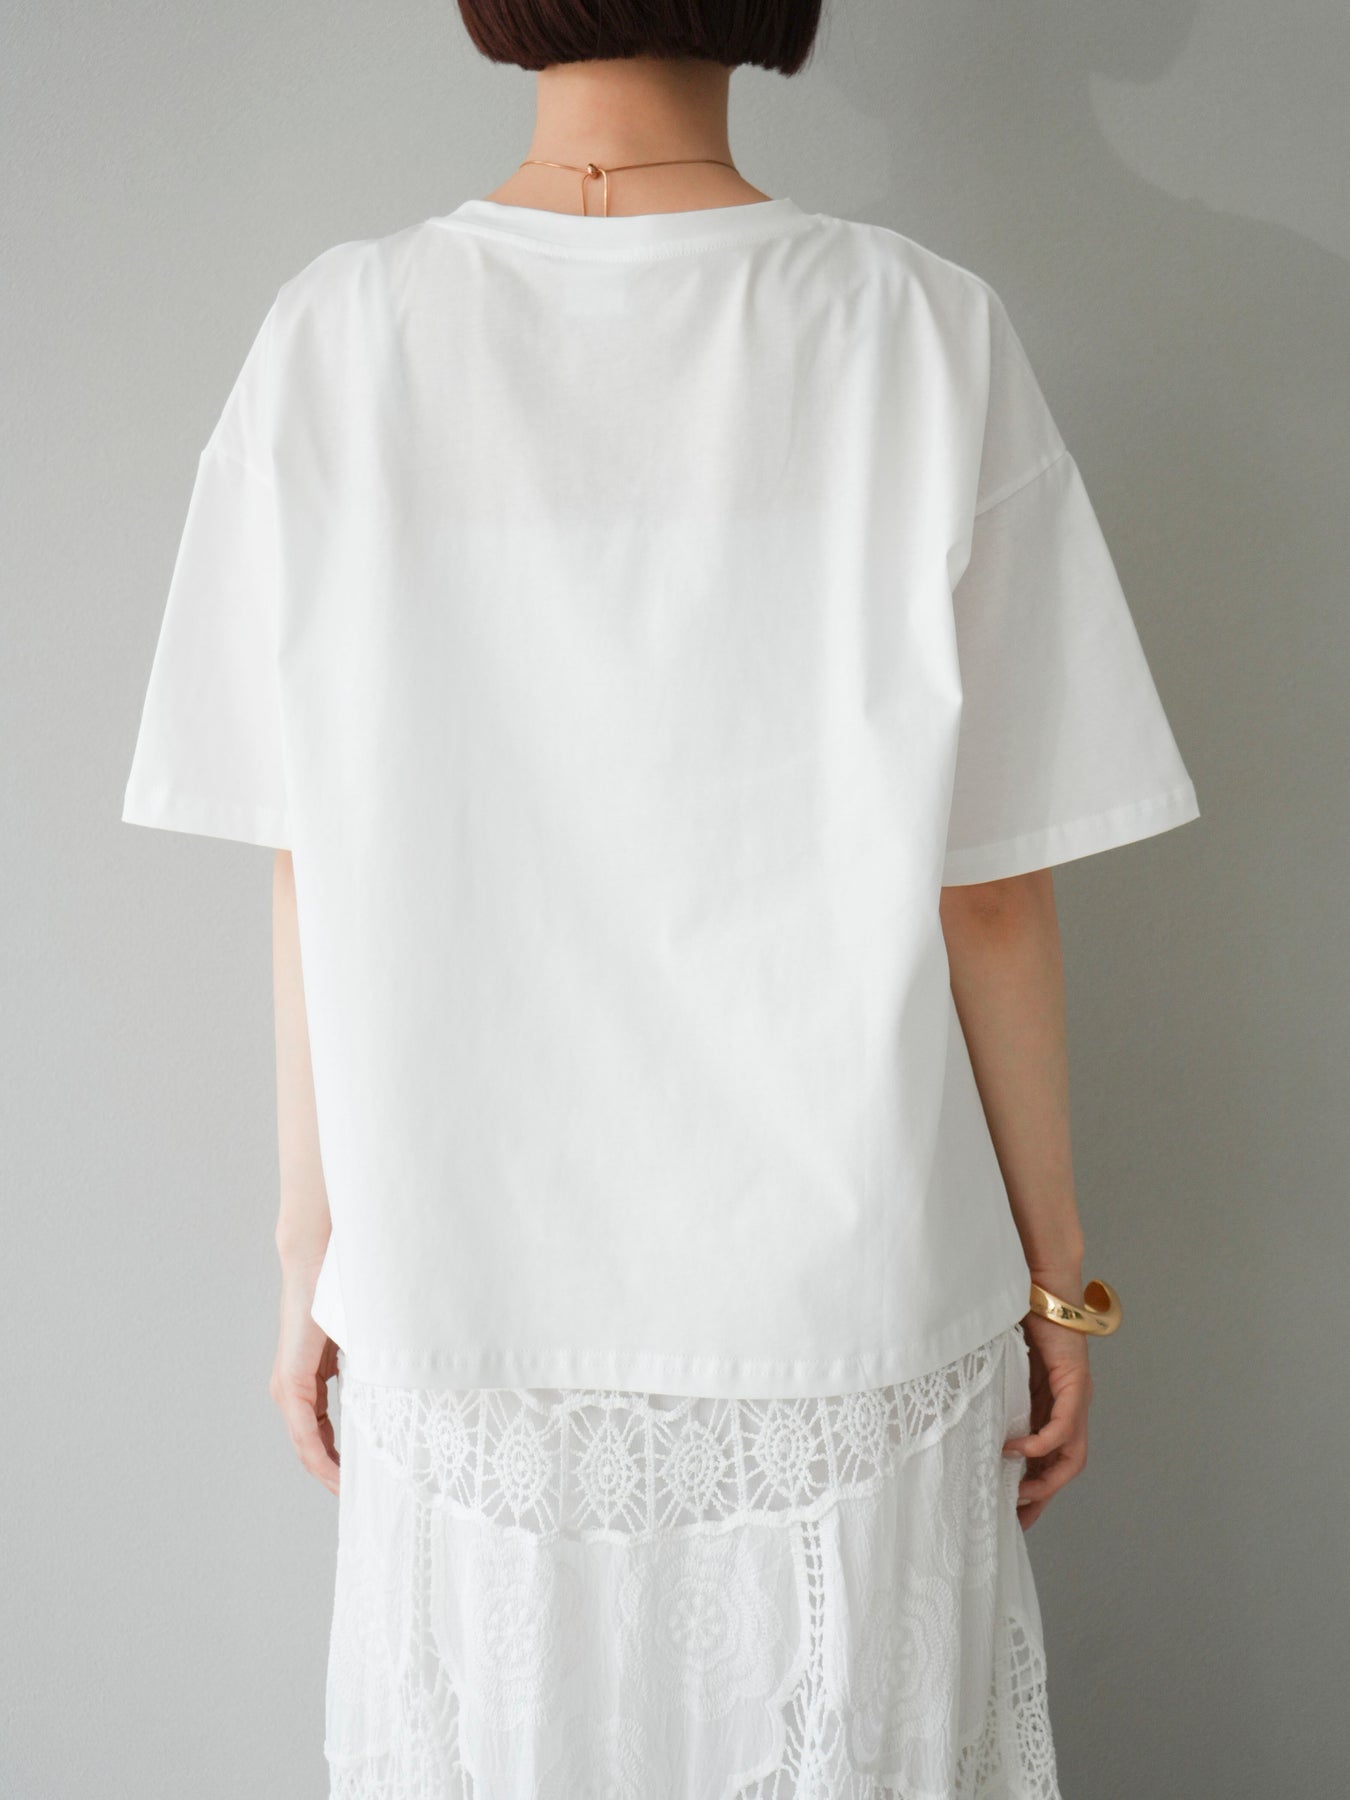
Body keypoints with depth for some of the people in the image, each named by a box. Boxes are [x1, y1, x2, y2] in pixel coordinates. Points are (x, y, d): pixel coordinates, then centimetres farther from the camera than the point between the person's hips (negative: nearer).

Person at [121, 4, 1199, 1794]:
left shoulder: (336, 338, -8)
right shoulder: (926, 337, -11)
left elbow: (311, 883, -5)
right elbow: (989, 895, -8)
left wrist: (313, 1255, 8)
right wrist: (1056, 1269, 6)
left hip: (468, 1307, 1)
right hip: (844, 1309, 0)